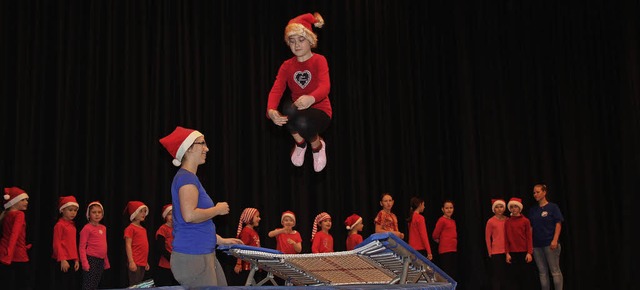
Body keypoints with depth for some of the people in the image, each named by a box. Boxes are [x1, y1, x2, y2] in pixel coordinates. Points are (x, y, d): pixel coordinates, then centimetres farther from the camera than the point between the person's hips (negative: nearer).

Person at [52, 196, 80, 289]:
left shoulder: (72, 225, 14)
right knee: (63, 286, -5)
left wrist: (76, 260, 14)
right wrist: (62, 259, -16)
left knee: (73, 286, 8)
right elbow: (57, 244, -11)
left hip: (72, 261, 8)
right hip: (63, 262, -8)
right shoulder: (59, 225, -8)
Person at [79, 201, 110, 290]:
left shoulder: (103, 228, 12)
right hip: (91, 259, -7)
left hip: (101, 261, 7)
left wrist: (106, 262, 18)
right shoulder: (87, 228, -8)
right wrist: (85, 263, -18)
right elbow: (82, 247, -11)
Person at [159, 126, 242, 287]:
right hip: (192, 256, -10)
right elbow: (189, 215, -27)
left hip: (204, 254, 10)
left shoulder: (190, 178, 17)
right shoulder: (186, 177, -13)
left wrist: (221, 240, 23)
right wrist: (218, 209, -12)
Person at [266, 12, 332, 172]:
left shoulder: (319, 60, -9)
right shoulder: (287, 65, 1)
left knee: (303, 122, -38)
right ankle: (300, 143, -2)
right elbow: (276, 90, -15)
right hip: (297, 111, 3)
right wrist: (271, 110, -38)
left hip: (320, 111, -3)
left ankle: (317, 146, 1)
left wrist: (311, 98, -53)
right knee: (288, 107, -33)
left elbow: (325, 86, -28)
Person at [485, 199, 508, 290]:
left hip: (506, 252, 3)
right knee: (496, 275, -2)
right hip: (496, 252, -3)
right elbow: (487, 238, 0)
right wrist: (489, 252, -1)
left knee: (505, 275, 7)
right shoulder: (491, 221, -4)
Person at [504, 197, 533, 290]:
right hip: (512, 253, 1)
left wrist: (529, 252, -7)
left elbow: (529, 237, -1)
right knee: (513, 276, 0)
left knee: (524, 276, 3)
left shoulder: (525, 221, 1)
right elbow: (506, 238, 5)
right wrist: (507, 253, -1)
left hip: (523, 253, -1)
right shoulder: (507, 222, 5)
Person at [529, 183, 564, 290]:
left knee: (555, 271, -3)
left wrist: (555, 240, -15)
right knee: (542, 272, 7)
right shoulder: (532, 210, 11)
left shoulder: (553, 207, -1)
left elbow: (558, 224, -6)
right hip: (537, 245, 5)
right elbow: (531, 227, 12)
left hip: (550, 244, -5)